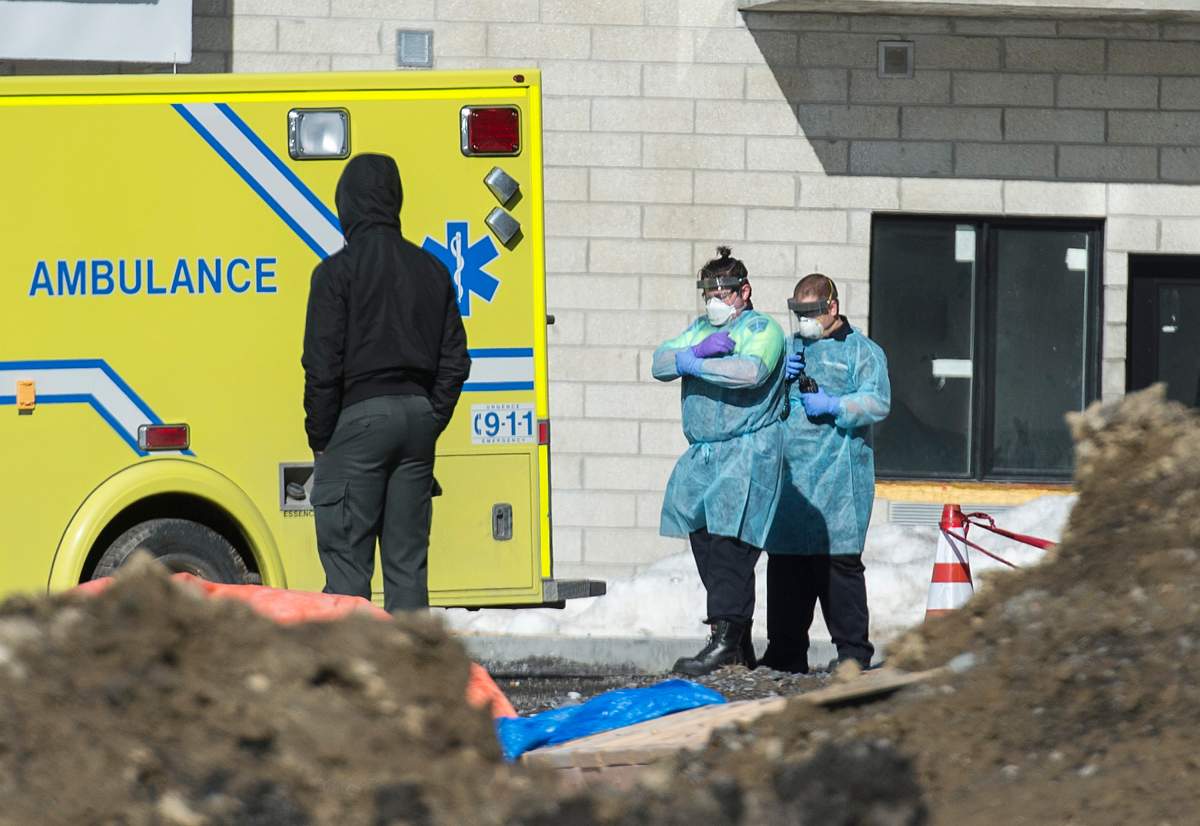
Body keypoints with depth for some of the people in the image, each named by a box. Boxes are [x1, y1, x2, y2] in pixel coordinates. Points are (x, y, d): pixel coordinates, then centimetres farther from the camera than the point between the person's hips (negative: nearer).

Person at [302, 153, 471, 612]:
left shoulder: (337, 272, -7)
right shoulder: (431, 269, 11)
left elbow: (323, 365, -10)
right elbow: (454, 360, 11)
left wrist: (320, 437, -2)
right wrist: (432, 419, 14)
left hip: (359, 416, -6)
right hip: (417, 413, 6)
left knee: (346, 557, -4)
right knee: (407, 559, 8)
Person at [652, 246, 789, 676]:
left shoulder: (762, 329, -2)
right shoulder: (700, 329, 22)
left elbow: (751, 371, -21)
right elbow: (661, 363, 9)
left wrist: (694, 365, -13)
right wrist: (698, 351, -10)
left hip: (748, 452, -8)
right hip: (703, 455, 8)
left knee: (729, 545, -16)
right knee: (704, 542, 5)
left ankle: (726, 638, -20)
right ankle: (740, 644, 10)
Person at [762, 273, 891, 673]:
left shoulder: (861, 350, 4)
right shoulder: (791, 348, 22)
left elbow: (877, 401, -7)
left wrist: (833, 406, -19)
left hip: (838, 480, -6)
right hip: (788, 472, 6)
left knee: (839, 564, -9)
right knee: (784, 564, 5)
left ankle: (853, 654, -5)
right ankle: (786, 652, 12)